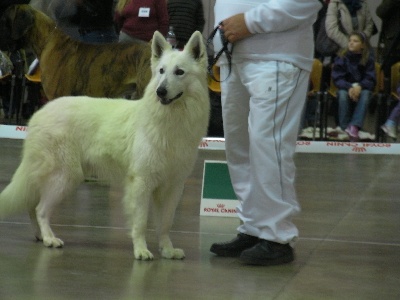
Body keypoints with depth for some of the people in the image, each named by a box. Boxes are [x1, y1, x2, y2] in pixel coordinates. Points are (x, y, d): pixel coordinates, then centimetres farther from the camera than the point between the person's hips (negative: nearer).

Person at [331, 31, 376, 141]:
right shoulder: (342, 58, -5)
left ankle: (354, 126, -45)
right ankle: (345, 128, -32)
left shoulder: (368, 59, -4)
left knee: (365, 94, -34)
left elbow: (371, 79, -7)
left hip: (362, 88, 0)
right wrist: (349, 87, -26)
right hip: (346, 88, 0)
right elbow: (337, 78, -7)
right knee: (343, 94, -34)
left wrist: (359, 86, -28)